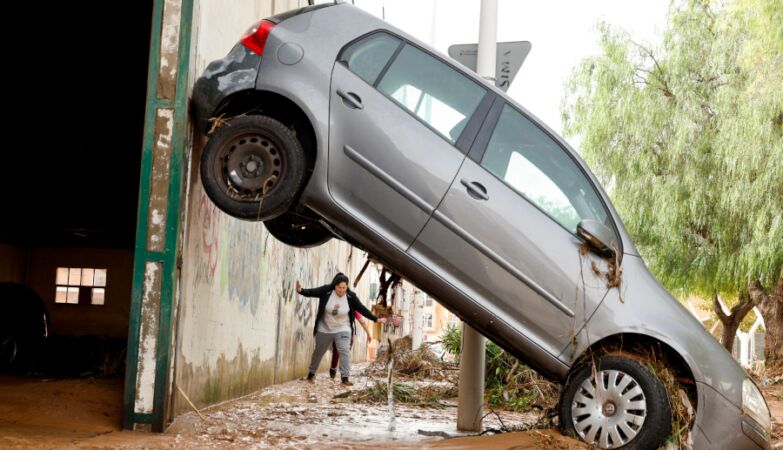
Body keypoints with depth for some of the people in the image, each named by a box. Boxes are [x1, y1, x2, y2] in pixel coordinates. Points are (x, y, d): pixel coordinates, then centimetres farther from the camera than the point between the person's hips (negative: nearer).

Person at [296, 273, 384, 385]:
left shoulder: (351, 296, -14)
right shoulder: (326, 291, -17)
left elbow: (362, 309, -6)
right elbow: (311, 292, -17)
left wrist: (376, 319, -5)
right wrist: (300, 290, -37)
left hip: (342, 329, 0)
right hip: (324, 329, 1)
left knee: (344, 351, -15)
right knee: (318, 351, 14)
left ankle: (345, 378, -14)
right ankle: (311, 373, 32)